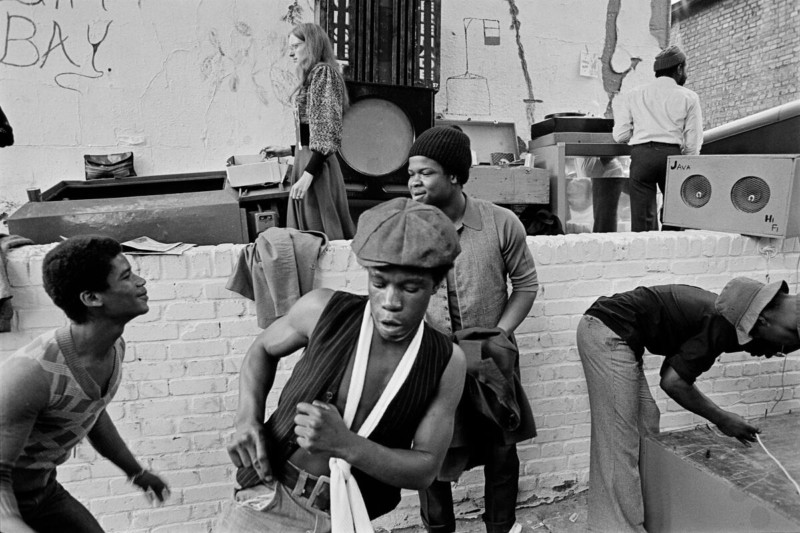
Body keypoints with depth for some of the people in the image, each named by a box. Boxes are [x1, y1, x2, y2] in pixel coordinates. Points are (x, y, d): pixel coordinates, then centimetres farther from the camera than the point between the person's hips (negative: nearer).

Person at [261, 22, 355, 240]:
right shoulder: (313, 75, 18)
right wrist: (288, 150, 20)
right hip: (306, 159, 9)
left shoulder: (323, 72, -9)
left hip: (316, 165, -9)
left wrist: (308, 174, -22)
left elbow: (327, 132, -18)